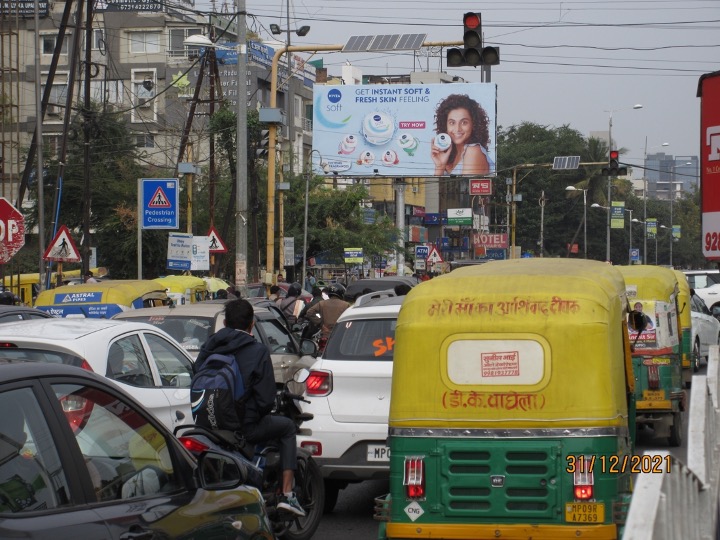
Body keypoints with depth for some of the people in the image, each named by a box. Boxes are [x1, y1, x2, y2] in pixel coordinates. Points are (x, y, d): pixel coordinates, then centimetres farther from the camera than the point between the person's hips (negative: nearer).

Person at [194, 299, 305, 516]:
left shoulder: (209, 347, 5)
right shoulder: (258, 351, -8)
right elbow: (266, 398, -12)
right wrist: (261, 412, 10)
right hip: (245, 427, -5)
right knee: (287, 427, 21)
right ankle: (287, 494, 13)